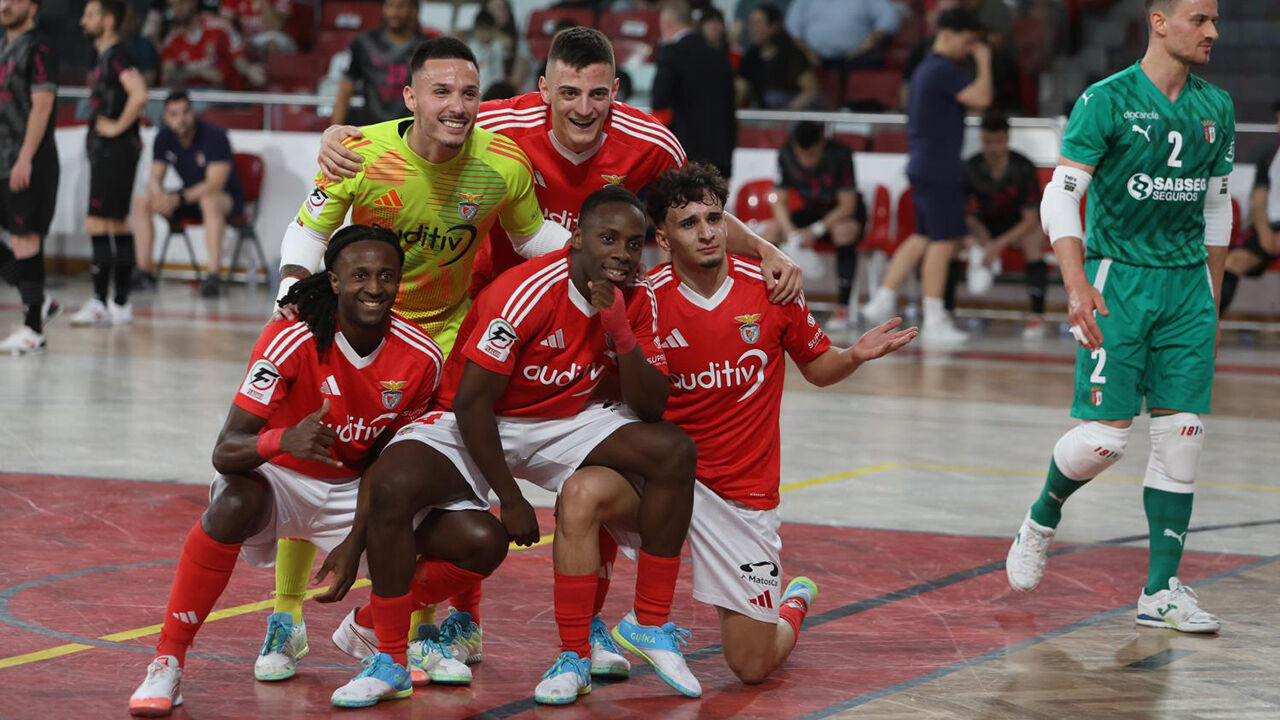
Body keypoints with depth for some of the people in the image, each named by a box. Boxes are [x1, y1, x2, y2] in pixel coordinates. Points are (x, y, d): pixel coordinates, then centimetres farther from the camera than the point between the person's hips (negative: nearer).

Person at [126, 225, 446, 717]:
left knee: (473, 537, -15)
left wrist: (358, 540, -5)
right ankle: (168, 661, -25)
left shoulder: (421, 357, -13)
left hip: (352, 489, 4)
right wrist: (284, 440, -50)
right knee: (236, 502, -41)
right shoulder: (291, 340, -25)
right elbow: (224, 452, -29)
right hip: (275, 477, -4)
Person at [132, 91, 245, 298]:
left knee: (209, 201, -41)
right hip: (190, 196, 7)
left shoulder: (214, 136, -22)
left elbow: (215, 184, -27)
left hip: (227, 198, -7)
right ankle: (144, 271, -10)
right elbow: (155, 178, -1)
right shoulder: (164, 138, -3)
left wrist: (179, 199, -35)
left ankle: (214, 275, -47)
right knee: (141, 201, -10)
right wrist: (160, 196, -26)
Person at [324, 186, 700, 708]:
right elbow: (471, 403, -21)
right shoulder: (526, 293, -25)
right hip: (471, 428, -5)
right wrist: (511, 499, -18)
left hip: (562, 424, 5)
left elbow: (652, 409, -11)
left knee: (675, 454, -16)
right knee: (392, 486, -34)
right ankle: (389, 662, -16)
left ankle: (649, 625, -1)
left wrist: (619, 328, -26)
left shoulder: (636, 301, -7)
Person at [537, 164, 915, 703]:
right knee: (579, 496, -33)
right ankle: (573, 658, -18)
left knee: (753, 667, 1)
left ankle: (795, 605, 39)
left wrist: (855, 356, -13)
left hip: (743, 491, 0)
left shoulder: (769, 288, -7)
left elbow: (817, 367, 7)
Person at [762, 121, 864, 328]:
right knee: (772, 230, -21)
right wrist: (791, 233, -26)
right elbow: (779, 201, -8)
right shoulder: (786, 155, -13)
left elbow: (848, 205, -23)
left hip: (842, 214, -4)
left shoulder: (839, 154, -25)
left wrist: (816, 230, -33)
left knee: (844, 231, -38)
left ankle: (843, 307, -31)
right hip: (812, 212, 4)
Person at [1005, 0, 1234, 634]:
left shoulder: (1216, 108, 10)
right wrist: (1077, 285, -25)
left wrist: (1211, 302, 18)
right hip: (1118, 280, -5)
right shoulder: (1107, 100, -7)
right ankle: (1041, 521, 20)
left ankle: (1161, 590, 5)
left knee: (1182, 435, -1)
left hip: (1187, 285, 5)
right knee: (1104, 437, -10)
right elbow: (1060, 196, -13)